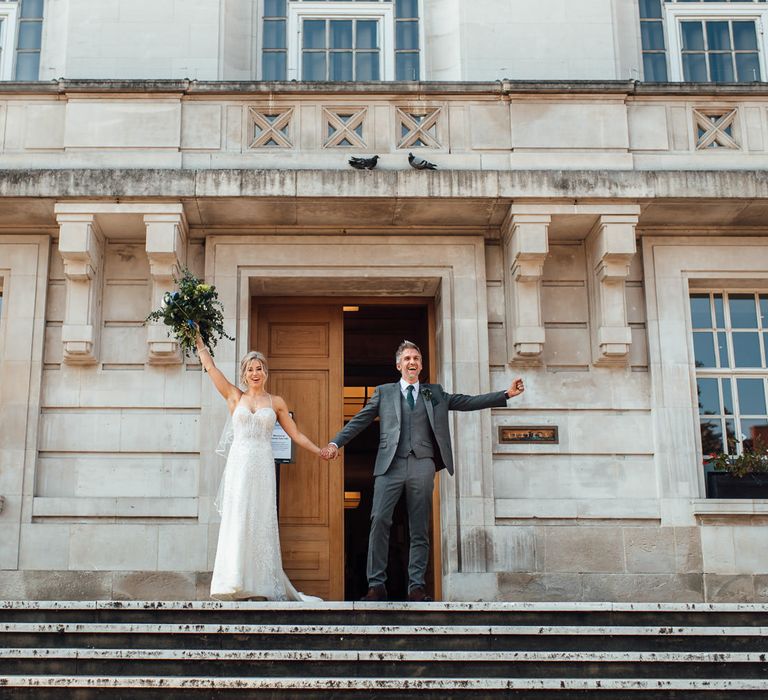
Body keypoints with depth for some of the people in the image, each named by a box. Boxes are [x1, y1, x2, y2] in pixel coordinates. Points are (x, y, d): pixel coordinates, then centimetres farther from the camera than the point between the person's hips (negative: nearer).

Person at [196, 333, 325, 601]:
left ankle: (261, 585, 1)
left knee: (261, 524, -1)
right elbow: (210, 367, 9)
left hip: (262, 467, 0)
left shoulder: (276, 403, 11)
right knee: (237, 523, -3)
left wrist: (321, 452, 11)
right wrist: (198, 340, 10)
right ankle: (236, 583, -3)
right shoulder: (235, 397, 11)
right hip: (239, 465, 0)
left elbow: (296, 435, 14)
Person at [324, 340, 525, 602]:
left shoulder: (435, 393, 18)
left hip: (422, 465, 2)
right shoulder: (384, 392, 14)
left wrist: (506, 394, 6)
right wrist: (335, 443, -1)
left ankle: (416, 586, 5)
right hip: (391, 464, -1)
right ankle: (377, 585, -8)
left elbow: (469, 402, 15)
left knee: (420, 528, 1)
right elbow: (359, 421, 11)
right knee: (379, 520, -13)